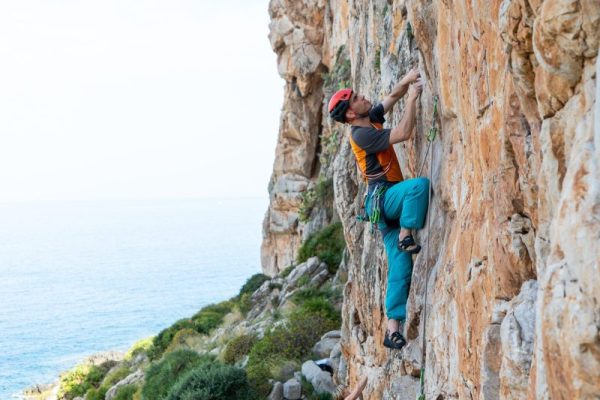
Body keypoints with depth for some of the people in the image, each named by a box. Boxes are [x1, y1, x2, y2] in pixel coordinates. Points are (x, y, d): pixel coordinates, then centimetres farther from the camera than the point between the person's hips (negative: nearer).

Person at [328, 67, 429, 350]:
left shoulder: (371, 120, 14)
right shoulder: (362, 134, -13)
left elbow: (393, 96, 21)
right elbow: (403, 133, -20)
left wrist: (407, 82, 1)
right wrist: (413, 98, -13)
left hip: (388, 202, 8)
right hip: (382, 197, -8)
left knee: (401, 264, 0)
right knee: (420, 184, -32)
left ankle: (393, 327, -2)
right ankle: (406, 236, -17)